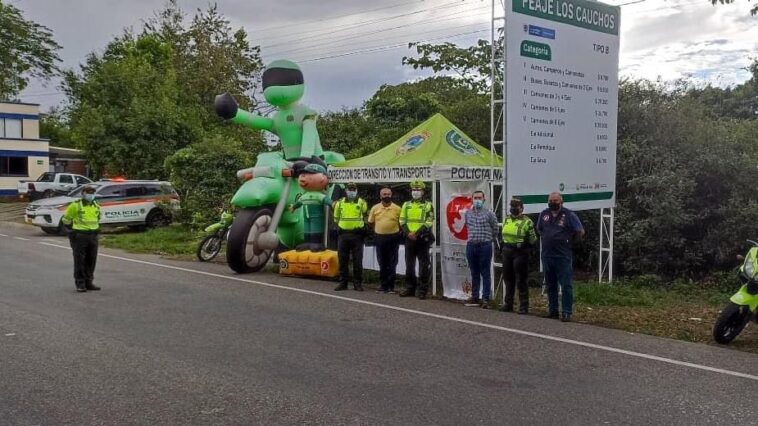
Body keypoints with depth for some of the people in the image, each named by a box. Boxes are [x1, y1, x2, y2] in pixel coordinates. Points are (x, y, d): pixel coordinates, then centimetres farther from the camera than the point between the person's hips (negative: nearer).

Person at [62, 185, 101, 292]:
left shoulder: (96, 206, 10)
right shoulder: (75, 206, -8)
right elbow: (66, 218, 2)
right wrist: (72, 228, 8)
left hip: (93, 236, 6)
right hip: (80, 236, -6)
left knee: (91, 261, 8)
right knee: (80, 261, -2)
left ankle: (89, 282, 17)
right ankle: (80, 284, 3)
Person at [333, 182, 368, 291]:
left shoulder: (361, 202, 3)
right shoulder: (340, 203, 7)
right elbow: (336, 218, 17)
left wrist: (362, 230, 3)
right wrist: (338, 227, 7)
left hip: (357, 235, -2)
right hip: (343, 234, 2)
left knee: (357, 261, 0)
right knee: (343, 260, 5)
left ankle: (357, 283, 7)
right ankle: (343, 283, 13)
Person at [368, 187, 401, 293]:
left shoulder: (397, 208, -2)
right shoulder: (375, 208, 3)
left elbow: (401, 223, 4)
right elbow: (370, 223, 9)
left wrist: (398, 232, -4)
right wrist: (377, 230, 3)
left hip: (393, 238, -2)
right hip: (380, 238, 2)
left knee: (392, 263, 2)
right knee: (382, 263, 9)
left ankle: (390, 286, 8)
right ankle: (384, 285, 17)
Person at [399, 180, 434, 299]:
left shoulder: (428, 206, 0)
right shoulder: (406, 205, 12)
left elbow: (428, 223, -9)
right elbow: (402, 221, 5)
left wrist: (416, 234, -18)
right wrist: (408, 233, -11)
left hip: (423, 239, -4)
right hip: (409, 239, 4)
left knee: (424, 265, -2)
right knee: (409, 265, 9)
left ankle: (422, 290, 3)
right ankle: (410, 288, 18)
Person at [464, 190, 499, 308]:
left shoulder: (489, 213, -4)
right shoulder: (467, 213, 8)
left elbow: (495, 229, 6)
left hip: (485, 246, -4)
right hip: (471, 245, 4)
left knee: (485, 274, -1)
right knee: (474, 273, 11)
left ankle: (485, 299, 0)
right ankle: (475, 297, 19)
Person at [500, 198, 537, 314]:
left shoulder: (527, 221, -9)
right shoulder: (507, 220, 13)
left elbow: (532, 239, -6)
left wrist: (525, 246, -18)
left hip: (520, 253, -7)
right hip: (507, 252, 7)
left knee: (521, 280, -3)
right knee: (508, 279, 14)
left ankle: (524, 306, 4)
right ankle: (508, 304, 24)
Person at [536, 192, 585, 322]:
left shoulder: (569, 215, -5)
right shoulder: (544, 214, 9)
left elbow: (580, 232, -2)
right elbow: (539, 229, 24)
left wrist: (568, 240, 3)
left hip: (563, 256, -5)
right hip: (547, 256, 5)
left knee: (566, 285, -4)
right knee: (550, 285, 12)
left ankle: (566, 312, 0)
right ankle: (553, 310, 22)